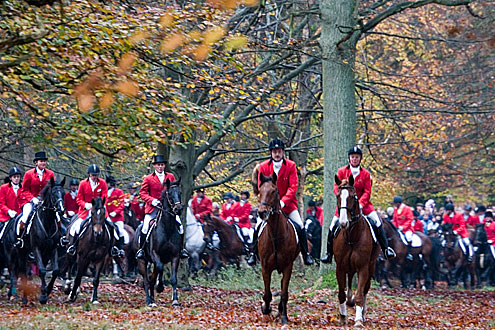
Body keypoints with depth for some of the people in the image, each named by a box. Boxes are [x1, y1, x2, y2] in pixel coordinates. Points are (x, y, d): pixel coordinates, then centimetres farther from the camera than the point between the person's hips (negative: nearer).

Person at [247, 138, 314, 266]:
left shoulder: (291, 165, -6)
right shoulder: (263, 166, -4)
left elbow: (293, 186, -10)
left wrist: (283, 201, -20)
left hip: (287, 202, 0)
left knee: (300, 226, -8)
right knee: (258, 226, -12)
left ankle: (306, 254, 4)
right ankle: (253, 254, 1)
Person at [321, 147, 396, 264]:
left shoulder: (366, 174, 1)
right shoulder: (341, 171, 0)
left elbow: (367, 192, -2)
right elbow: (336, 188, -3)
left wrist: (360, 204, -19)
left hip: (362, 203, 0)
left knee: (377, 221, -16)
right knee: (333, 226, -7)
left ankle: (385, 248, -7)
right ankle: (329, 254, 6)